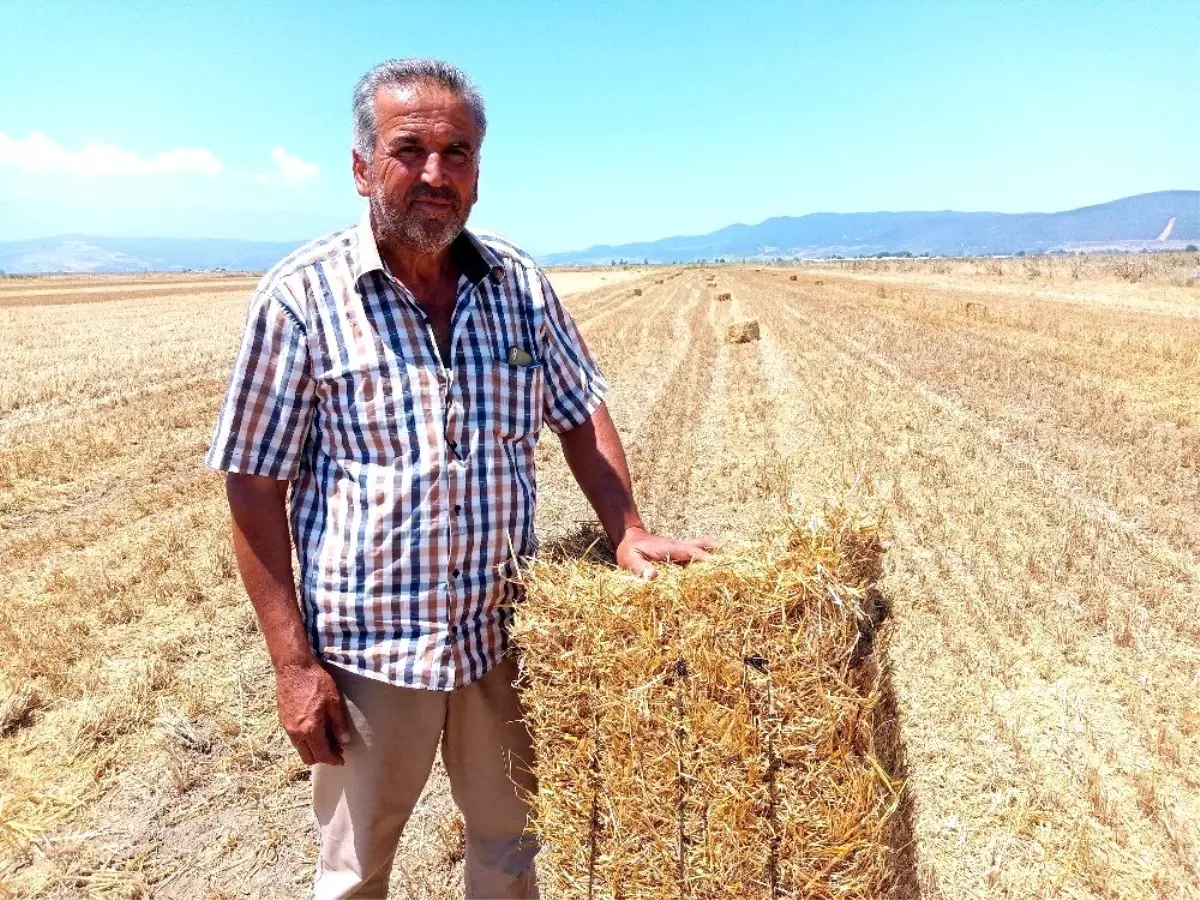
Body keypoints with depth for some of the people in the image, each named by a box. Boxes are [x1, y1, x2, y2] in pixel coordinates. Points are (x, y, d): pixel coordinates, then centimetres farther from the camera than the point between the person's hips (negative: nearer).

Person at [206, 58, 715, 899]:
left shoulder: (522, 285, -1)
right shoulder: (301, 295, -12)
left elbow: (581, 413, 9)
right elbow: (254, 486, -9)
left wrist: (628, 533, -4)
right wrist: (293, 661, -11)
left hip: (503, 637, 3)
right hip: (369, 648, -3)